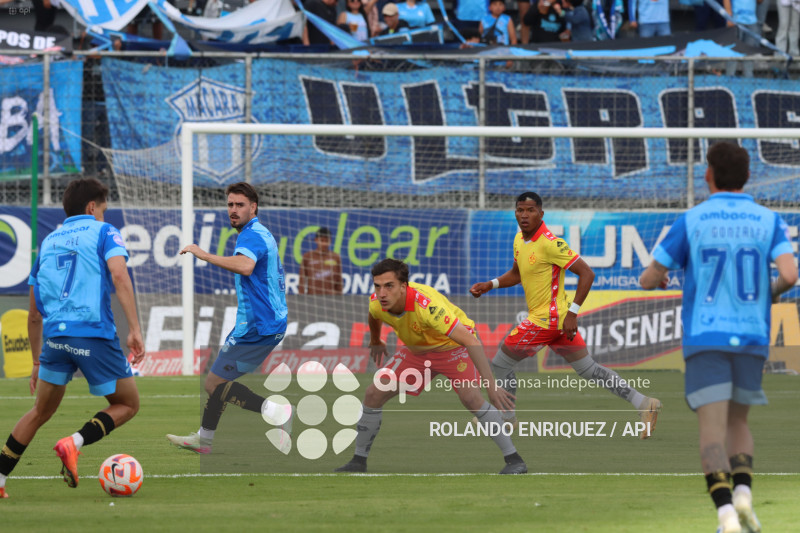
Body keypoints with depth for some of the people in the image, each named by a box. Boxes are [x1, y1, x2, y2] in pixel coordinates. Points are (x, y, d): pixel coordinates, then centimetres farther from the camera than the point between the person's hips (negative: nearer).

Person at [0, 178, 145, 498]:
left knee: (41, 412, 20)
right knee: (127, 405, 12)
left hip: (55, 337, 5)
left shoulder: (49, 242, 22)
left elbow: (34, 313, 24)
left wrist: (37, 361, 31)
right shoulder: (103, 232, 7)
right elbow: (119, 276, -12)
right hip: (95, 334, -5)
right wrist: (135, 330, -15)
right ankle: (75, 443, -12)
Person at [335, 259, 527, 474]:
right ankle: (359, 460, 14)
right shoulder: (376, 304, -21)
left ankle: (513, 459, -19)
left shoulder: (427, 306, -41)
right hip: (416, 350, 6)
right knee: (373, 394, -2)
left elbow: (471, 341, -43)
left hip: (453, 346, -6)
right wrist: (375, 342, 29)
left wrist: (491, 384, -48)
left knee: (470, 397, -28)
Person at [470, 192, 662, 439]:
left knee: (500, 363, 2)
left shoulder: (549, 243, -20)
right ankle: (643, 403, 11)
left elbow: (586, 274, -20)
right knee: (589, 369, 12)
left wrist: (572, 313, -23)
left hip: (547, 319, -9)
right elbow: (516, 274, 25)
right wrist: (490, 284, 7)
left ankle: (505, 417, 19)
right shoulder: (520, 240, 8)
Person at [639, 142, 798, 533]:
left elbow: (649, 279, 4)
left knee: (713, 429, -7)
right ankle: (743, 492, -5)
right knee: (737, 422, 20)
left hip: (705, 339, -2)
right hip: (752, 339, 2)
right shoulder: (768, 221, 3)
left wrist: (655, 279, 29)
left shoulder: (691, 221, 0)